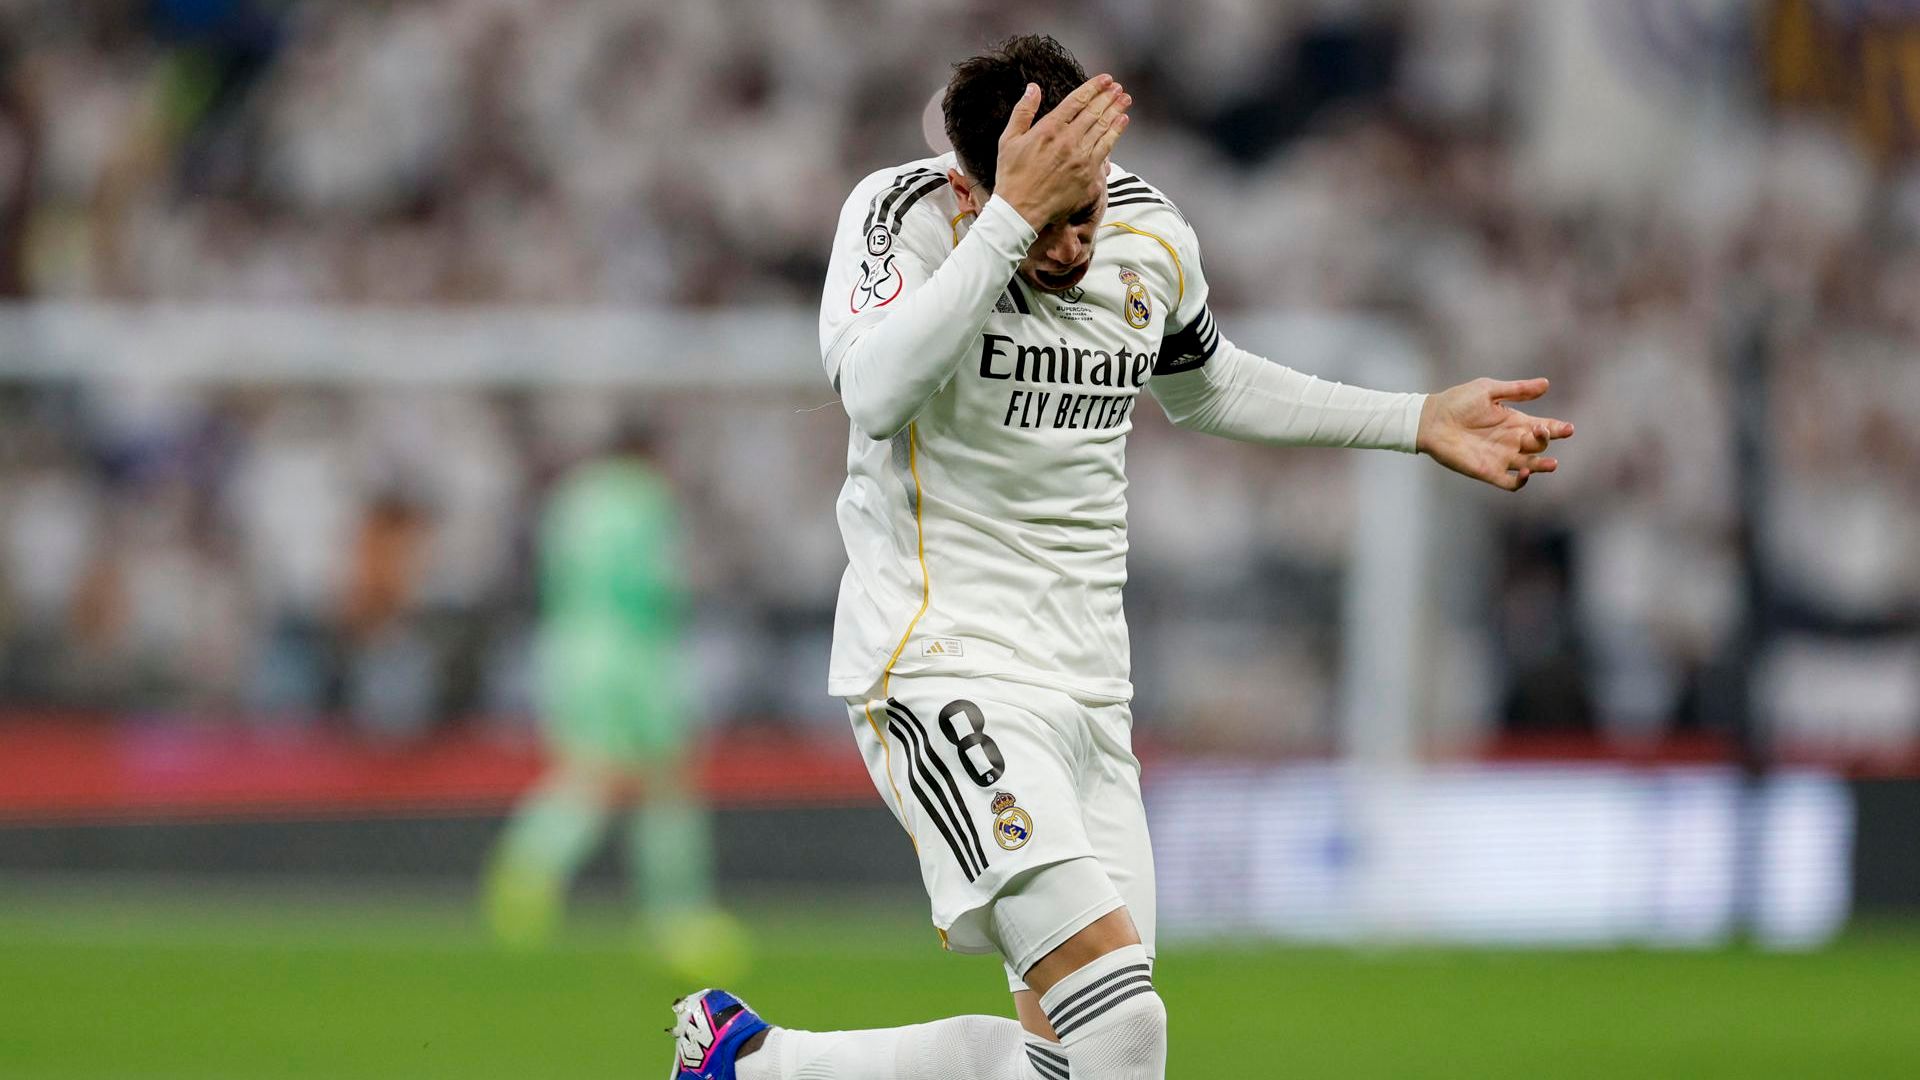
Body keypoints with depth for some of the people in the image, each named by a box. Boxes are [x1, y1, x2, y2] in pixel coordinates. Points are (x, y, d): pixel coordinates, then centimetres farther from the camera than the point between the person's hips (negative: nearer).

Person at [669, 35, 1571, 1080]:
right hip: (945, 666, -7)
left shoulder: (1152, 238, 5)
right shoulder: (902, 212, -13)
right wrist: (1013, 217, -36)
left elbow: (1203, 385, 26)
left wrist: (1419, 423, 20)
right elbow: (874, 391, -32)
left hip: (1088, 677, 7)